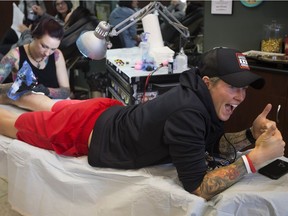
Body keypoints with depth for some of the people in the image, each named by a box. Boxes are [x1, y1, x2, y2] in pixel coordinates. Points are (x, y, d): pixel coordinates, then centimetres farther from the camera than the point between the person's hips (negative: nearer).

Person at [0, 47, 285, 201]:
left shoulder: (201, 96, -13)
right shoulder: (187, 112, -38)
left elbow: (217, 144, 0)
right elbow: (198, 187, -39)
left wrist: (252, 134, -17)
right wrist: (257, 157, -38)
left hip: (106, 111, 7)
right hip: (85, 127, -7)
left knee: (51, 107, 35)